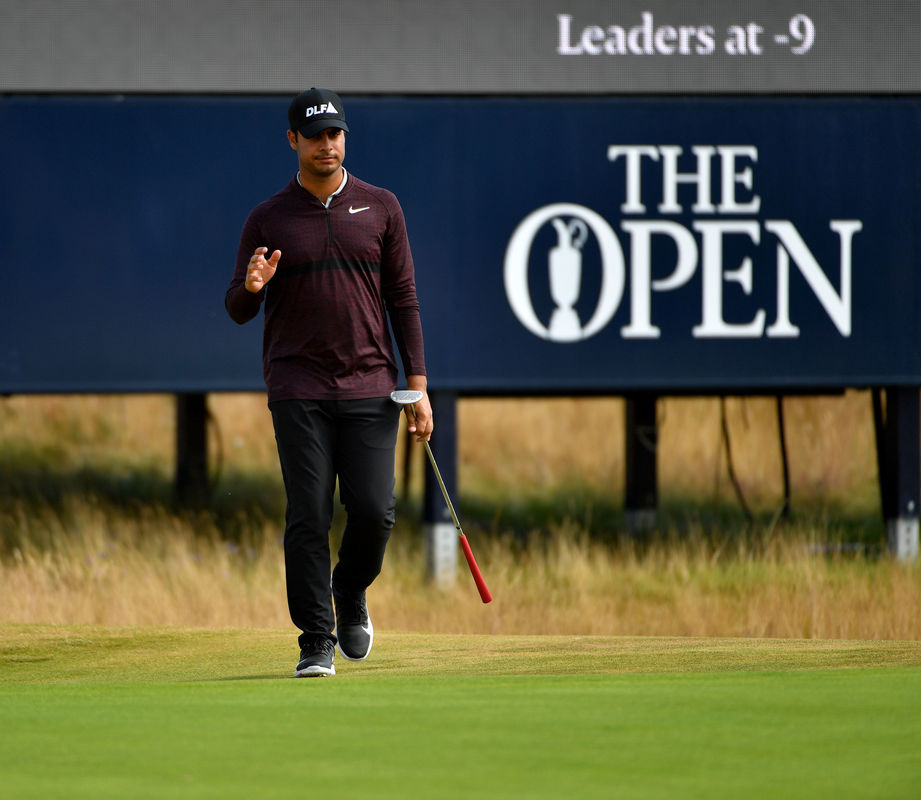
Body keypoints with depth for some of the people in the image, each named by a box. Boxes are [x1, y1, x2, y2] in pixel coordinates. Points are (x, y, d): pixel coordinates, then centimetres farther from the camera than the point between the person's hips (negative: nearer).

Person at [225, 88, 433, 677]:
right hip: (299, 390, -1)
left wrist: (418, 386, 1)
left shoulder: (380, 207, 9)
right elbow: (238, 310, 7)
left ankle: (351, 592, 22)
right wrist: (251, 287, -19)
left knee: (374, 512, -8)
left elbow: (404, 298, 9)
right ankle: (316, 642, 0)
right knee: (308, 518, -7)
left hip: (370, 386, 1)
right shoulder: (268, 219, 6)